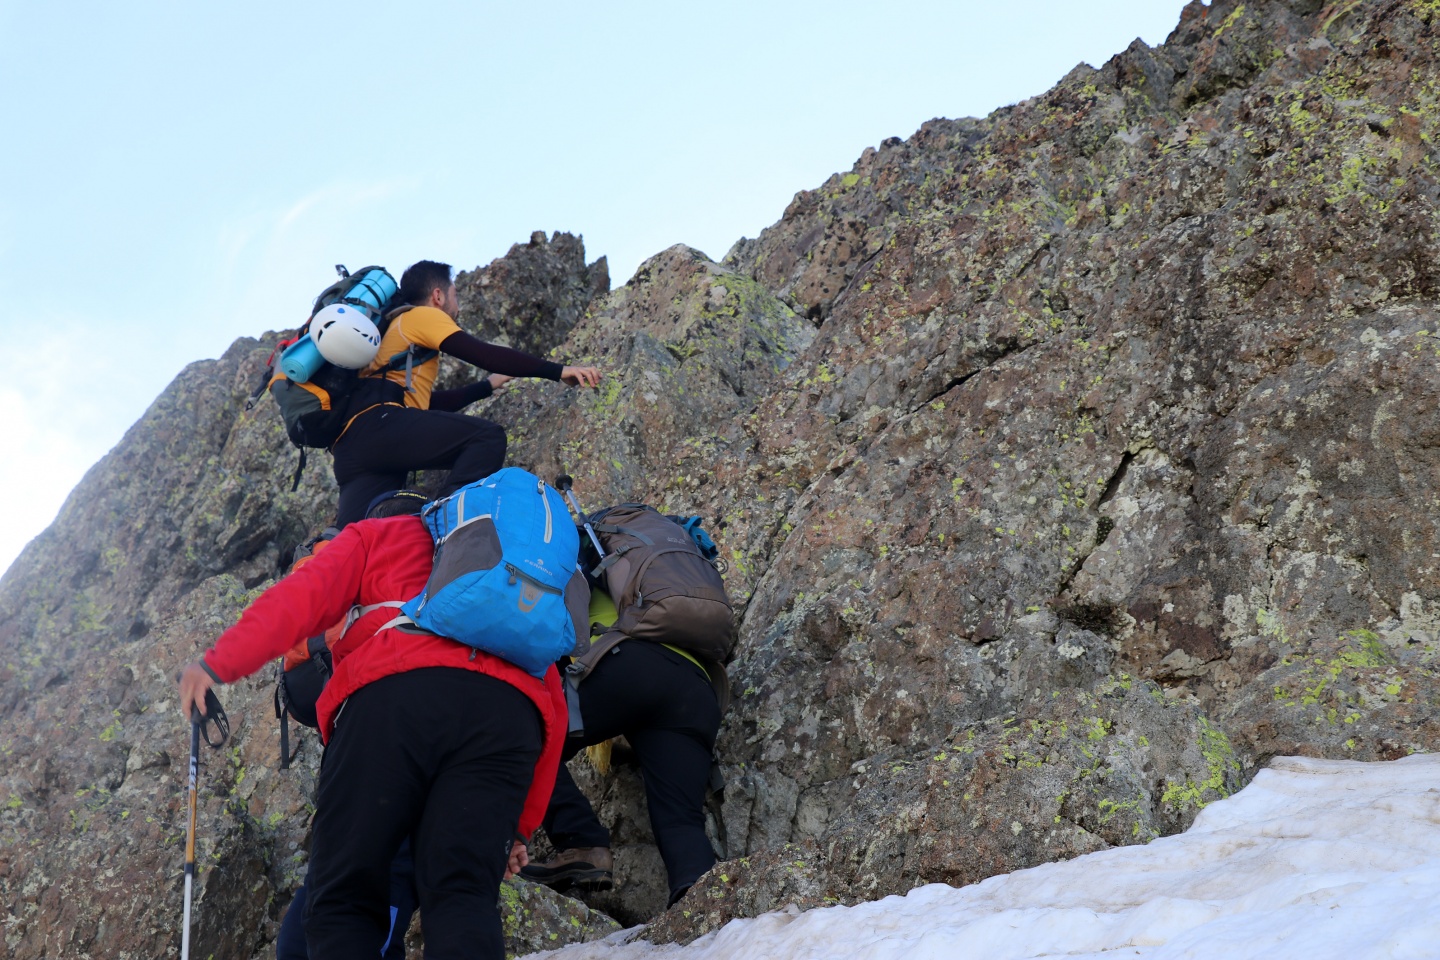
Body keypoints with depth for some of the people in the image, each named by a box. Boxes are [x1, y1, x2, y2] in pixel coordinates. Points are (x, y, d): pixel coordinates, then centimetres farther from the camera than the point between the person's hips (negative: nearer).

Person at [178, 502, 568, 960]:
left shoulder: (380, 535, 32)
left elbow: (306, 594, 10)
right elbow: (553, 699, 28)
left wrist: (219, 663, 4)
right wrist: (522, 824, 27)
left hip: (395, 692, -3)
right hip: (510, 711, 3)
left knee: (343, 899, 2)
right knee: (463, 897, -5)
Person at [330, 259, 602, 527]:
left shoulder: (398, 328, 38)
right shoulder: (423, 315, 10)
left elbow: (428, 402, 38)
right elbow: (484, 354, -3)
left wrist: (488, 386, 44)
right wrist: (558, 371, -2)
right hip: (377, 423, -10)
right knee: (488, 437, -19)